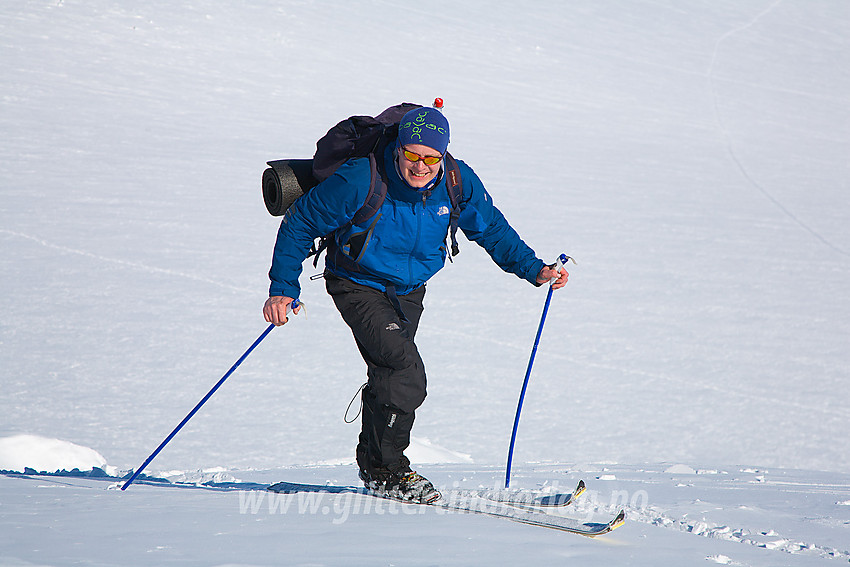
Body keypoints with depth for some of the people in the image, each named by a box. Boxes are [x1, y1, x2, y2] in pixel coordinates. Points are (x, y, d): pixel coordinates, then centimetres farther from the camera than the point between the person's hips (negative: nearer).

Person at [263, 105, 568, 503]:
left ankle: (373, 462, 37)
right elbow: (299, 223, -17)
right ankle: (386, 471, -7)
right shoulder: (362, 182, -29)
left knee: (389, 375, 15)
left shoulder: (458, 183, -16)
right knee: (405, 371, -21)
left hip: (409, 290, 5)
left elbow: (492, 230, 2)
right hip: (358, 286, -5)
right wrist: (283, 287, -21)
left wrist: (533, 269, -7)